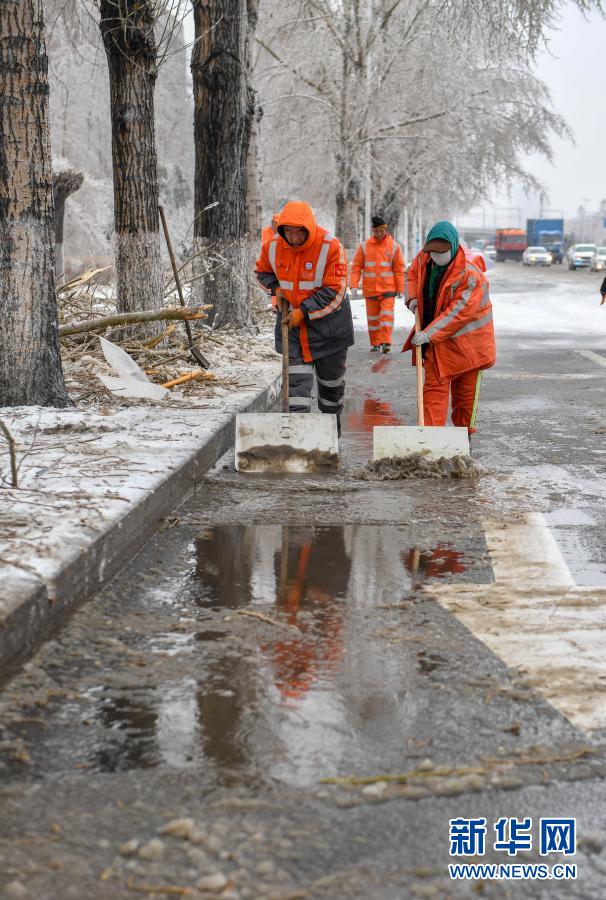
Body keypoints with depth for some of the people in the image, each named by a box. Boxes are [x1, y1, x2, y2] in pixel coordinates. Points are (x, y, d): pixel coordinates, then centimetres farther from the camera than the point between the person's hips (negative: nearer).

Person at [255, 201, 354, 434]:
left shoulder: (330, 247, -21)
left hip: (327, 322, -2)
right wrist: (275, 288, -6)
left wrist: (303, 311, -23)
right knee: (297, 378, -8)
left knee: (331, 378, 14)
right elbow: (262, 270, 14)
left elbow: (334, 292, -21)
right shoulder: (273, 246, -8)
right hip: (291, 320, 2)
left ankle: (332, 421, 35)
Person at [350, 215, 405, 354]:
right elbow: (356, 266, 3)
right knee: (372, 317, 7)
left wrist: (400, 289, 1)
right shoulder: (364, 246, 2)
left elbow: (399, 269, 3)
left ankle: (386, 342, -16)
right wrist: (354, 285, -7)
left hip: (388, 289, -2)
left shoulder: (394, 247, 1)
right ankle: (375, 343, 17)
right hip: (370, 289, 2)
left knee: (386, 314, -13)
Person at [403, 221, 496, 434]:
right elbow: (412, 273, 20)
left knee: (466, 390, 8)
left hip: (465, 339, -5)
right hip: (436, 339, 5)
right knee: (434, 386, 0)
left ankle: (465, 430, 24)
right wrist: (412, 298, 0)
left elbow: (459, 312, -29)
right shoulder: (424, 258, -4)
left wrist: (428, 334, -30)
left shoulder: (470, 274, -26)